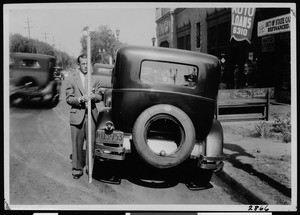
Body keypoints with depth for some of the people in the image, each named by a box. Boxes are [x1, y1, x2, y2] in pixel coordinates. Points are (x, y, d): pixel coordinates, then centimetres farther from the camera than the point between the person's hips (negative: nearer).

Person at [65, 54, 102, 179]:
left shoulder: (94, 80, 11)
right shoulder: (71, 80, 3)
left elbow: (100, 97, 9)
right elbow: (68, 99, -2)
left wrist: (93, 96, -14)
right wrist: (81, 99, -19)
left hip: (91, 115, 2)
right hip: (77, 115, -2)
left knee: (91, 142, 3)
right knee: (77, 144, 1)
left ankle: (90, 167, 16)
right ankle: (77, 169, 12)